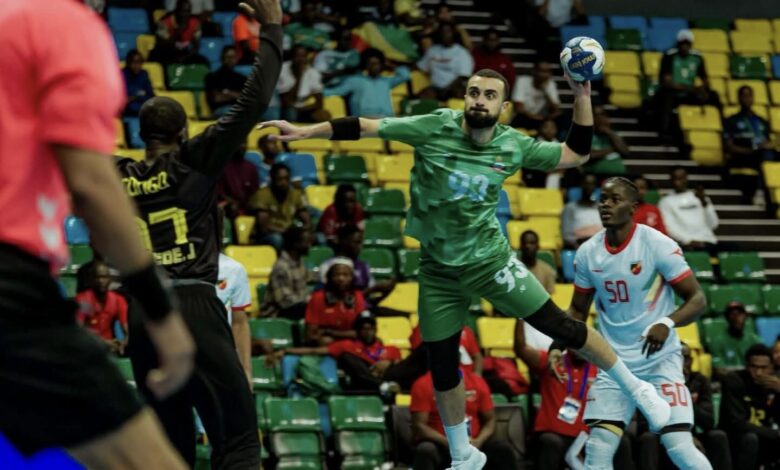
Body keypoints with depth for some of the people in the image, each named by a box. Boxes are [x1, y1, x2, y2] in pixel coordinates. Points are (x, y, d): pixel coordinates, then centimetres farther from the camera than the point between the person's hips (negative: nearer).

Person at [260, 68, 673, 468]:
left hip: (490, 258, 0)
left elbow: (575, 154, 2)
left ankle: (636, 388, 13)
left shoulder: (513, 146, -8)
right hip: (438, 268, 0)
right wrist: (303, 132, -14)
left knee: (558, 325, -6)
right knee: (442, 364, 7)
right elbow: (364, 127, -11)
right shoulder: (434, 128, -13)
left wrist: (582, 98, -9)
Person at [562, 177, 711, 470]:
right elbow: (578, 309, 15)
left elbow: (697, 299, -10)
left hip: (660, 361, -4)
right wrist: (558, 346, -2)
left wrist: (667, 324, -29)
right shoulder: (587, 253, 1)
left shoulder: (658, 245, -12)